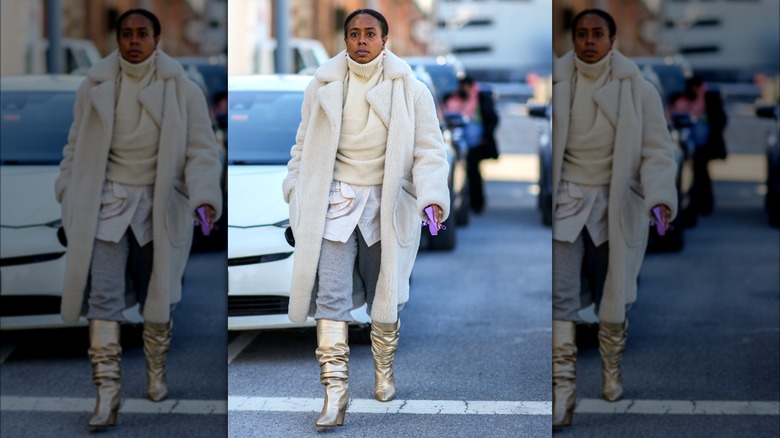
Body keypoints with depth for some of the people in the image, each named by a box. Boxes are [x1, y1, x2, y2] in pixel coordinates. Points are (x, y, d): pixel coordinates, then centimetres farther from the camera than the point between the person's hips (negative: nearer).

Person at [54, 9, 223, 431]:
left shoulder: (182, 91, -3)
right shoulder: (94, 88, 2)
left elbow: (201, 150, -6)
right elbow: (76, 147, 9)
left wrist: (205, 195, -21)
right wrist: (68, 197, 3)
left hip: (159, 206, 0)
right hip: (106, 203, 0)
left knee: (157, 296, 13)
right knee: (103, 296, -9)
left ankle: (156, 373, 35)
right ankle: (106, 395, -10)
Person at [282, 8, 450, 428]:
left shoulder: (410, 90, -1)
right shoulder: (322, 87, 4)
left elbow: (429, 150, -5)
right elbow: (304, 147, 11)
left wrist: (433, 196, -19)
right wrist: (296, 197, 6)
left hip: (387, 205, 0)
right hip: (333, 201, 0)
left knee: (385, 295, 12)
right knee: (330, 296, -9)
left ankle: (384, 370, 36)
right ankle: (334, 393, -9)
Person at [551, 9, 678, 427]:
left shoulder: (638, 91, -3)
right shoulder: (555, 84, -1)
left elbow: (656, 151, -4)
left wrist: (661, 197, -20)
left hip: (616, 204, 0)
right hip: (566, 202, 0)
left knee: (613, 296, 12)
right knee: (560, 297, -10)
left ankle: (612, 372, 37)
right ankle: (561, 395, -10)